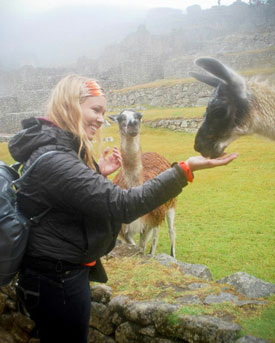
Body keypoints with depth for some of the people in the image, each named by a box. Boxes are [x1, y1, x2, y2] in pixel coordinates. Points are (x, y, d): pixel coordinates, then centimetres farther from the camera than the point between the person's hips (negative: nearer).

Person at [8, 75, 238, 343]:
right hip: (58, 282, -10)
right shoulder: (53, 161, -30)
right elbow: (124, 205, -34)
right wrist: (185, 169, -33)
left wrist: (97, 172, 2)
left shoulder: (50, 147, 4)